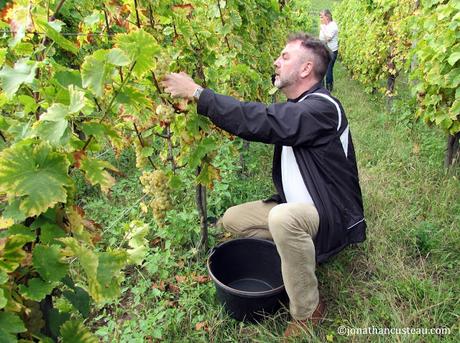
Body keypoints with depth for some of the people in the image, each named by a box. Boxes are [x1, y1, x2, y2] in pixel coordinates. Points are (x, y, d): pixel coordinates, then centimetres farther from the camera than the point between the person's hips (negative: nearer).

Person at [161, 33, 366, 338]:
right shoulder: (295, 107, 7)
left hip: (333, 217, -9)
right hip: (295, 207, 9)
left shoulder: (321, 108, -25)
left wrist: (197, 93, -30)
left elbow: (260, 121, -35)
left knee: (283, 218, -40)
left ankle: (308, 312, -15)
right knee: (233, 219, 5)